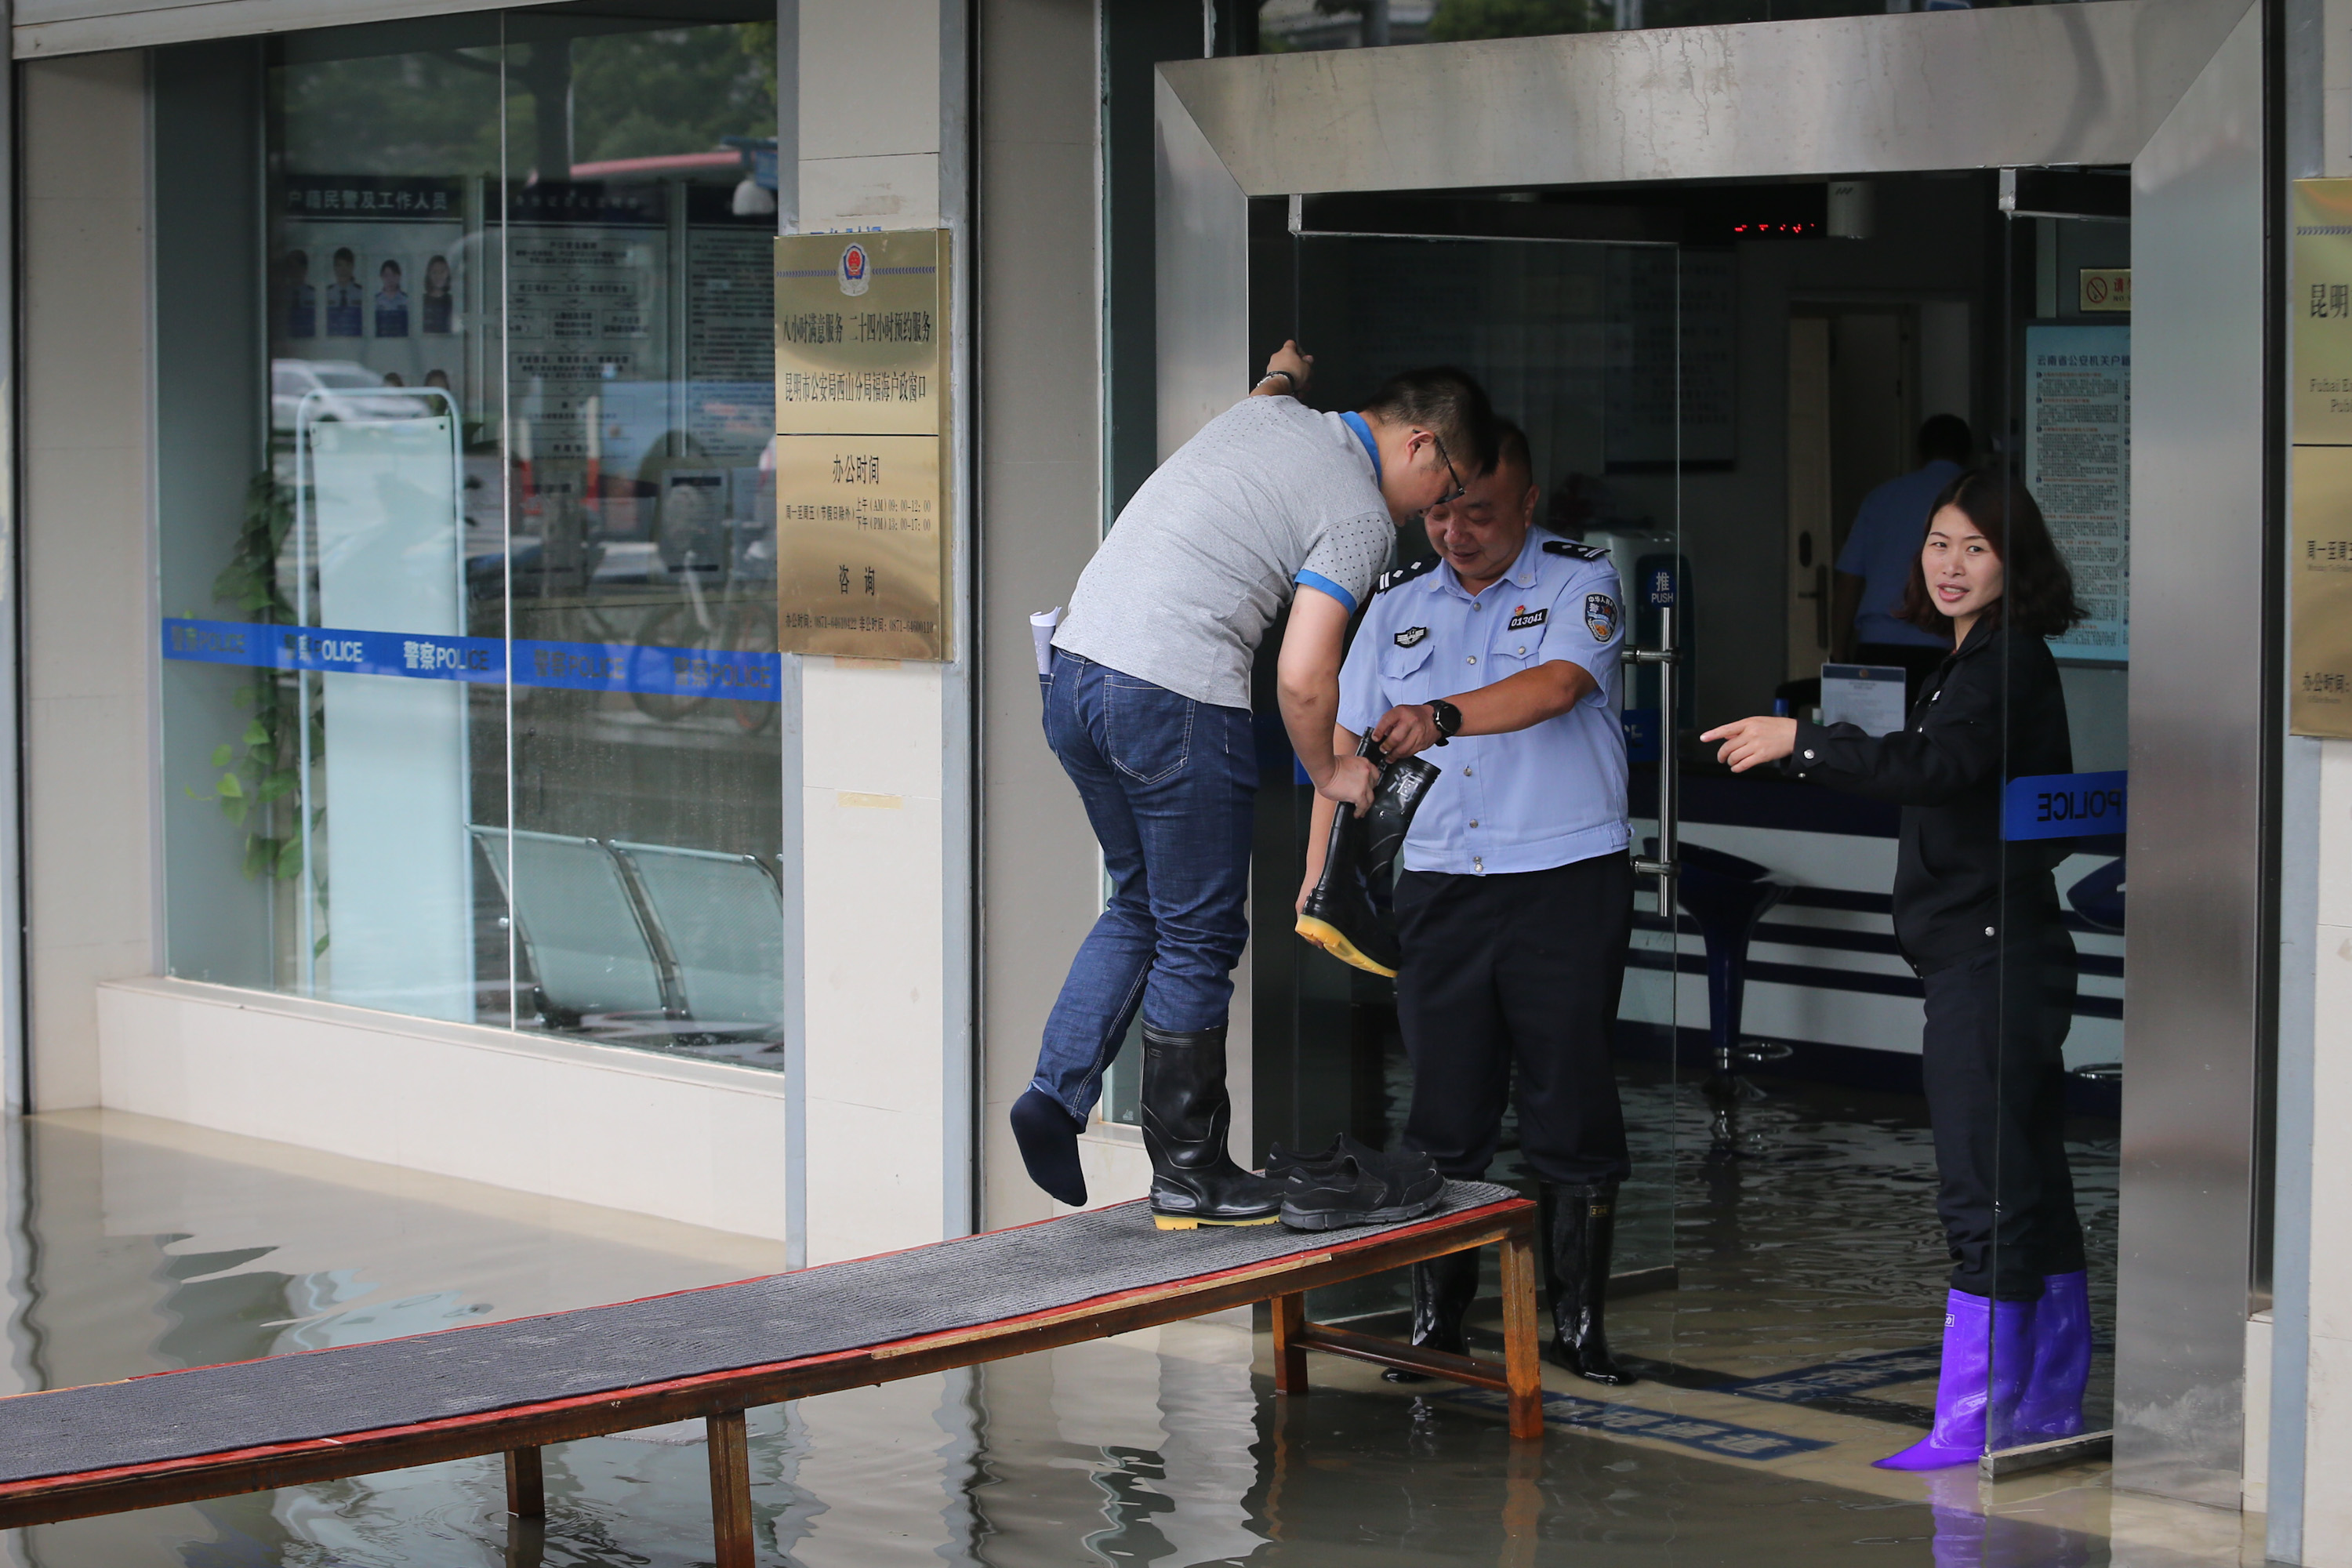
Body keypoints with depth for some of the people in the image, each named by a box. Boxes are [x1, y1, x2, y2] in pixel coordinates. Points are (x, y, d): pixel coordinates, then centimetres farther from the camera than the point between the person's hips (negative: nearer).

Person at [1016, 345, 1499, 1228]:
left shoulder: (1265, 415, 15)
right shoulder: (1361, 515, -7)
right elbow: (1302, 678, -13)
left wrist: (1284, 374, 65)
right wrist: (1329, 773, 5)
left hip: (1074, 667, 8)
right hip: (1177, 700, -8)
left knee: (1139, 906, 22)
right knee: (1197, 940, 4)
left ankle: (1057, 1090, 9)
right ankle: (1187, 1172, 11)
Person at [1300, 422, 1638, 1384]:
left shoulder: (1579, 584, -1)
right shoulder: (1398, 603, 12)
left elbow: (1555, 686, -21)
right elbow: (1348, 740, 13)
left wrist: (1442, 717, -36)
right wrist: (1320, 870, 4)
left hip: (1565, 881, -3)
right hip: (1438, 885, 3)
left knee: (1571, 1108, -1)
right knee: (1443, 1108, 3)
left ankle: (1577, 1323, 7)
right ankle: (1436, 1323, 10)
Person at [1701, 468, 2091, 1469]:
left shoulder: (2007, 660, -13)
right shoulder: (1977, 661, 18)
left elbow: (1938, 765, -29)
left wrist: (1802, 743, -30)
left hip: (1991, 960, -11)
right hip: (1994, 956, 11)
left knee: (1985, 1193, -9)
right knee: (2032, 1187, 14)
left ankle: (1971, 1426, -7)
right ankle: (2049, 1409, 22)